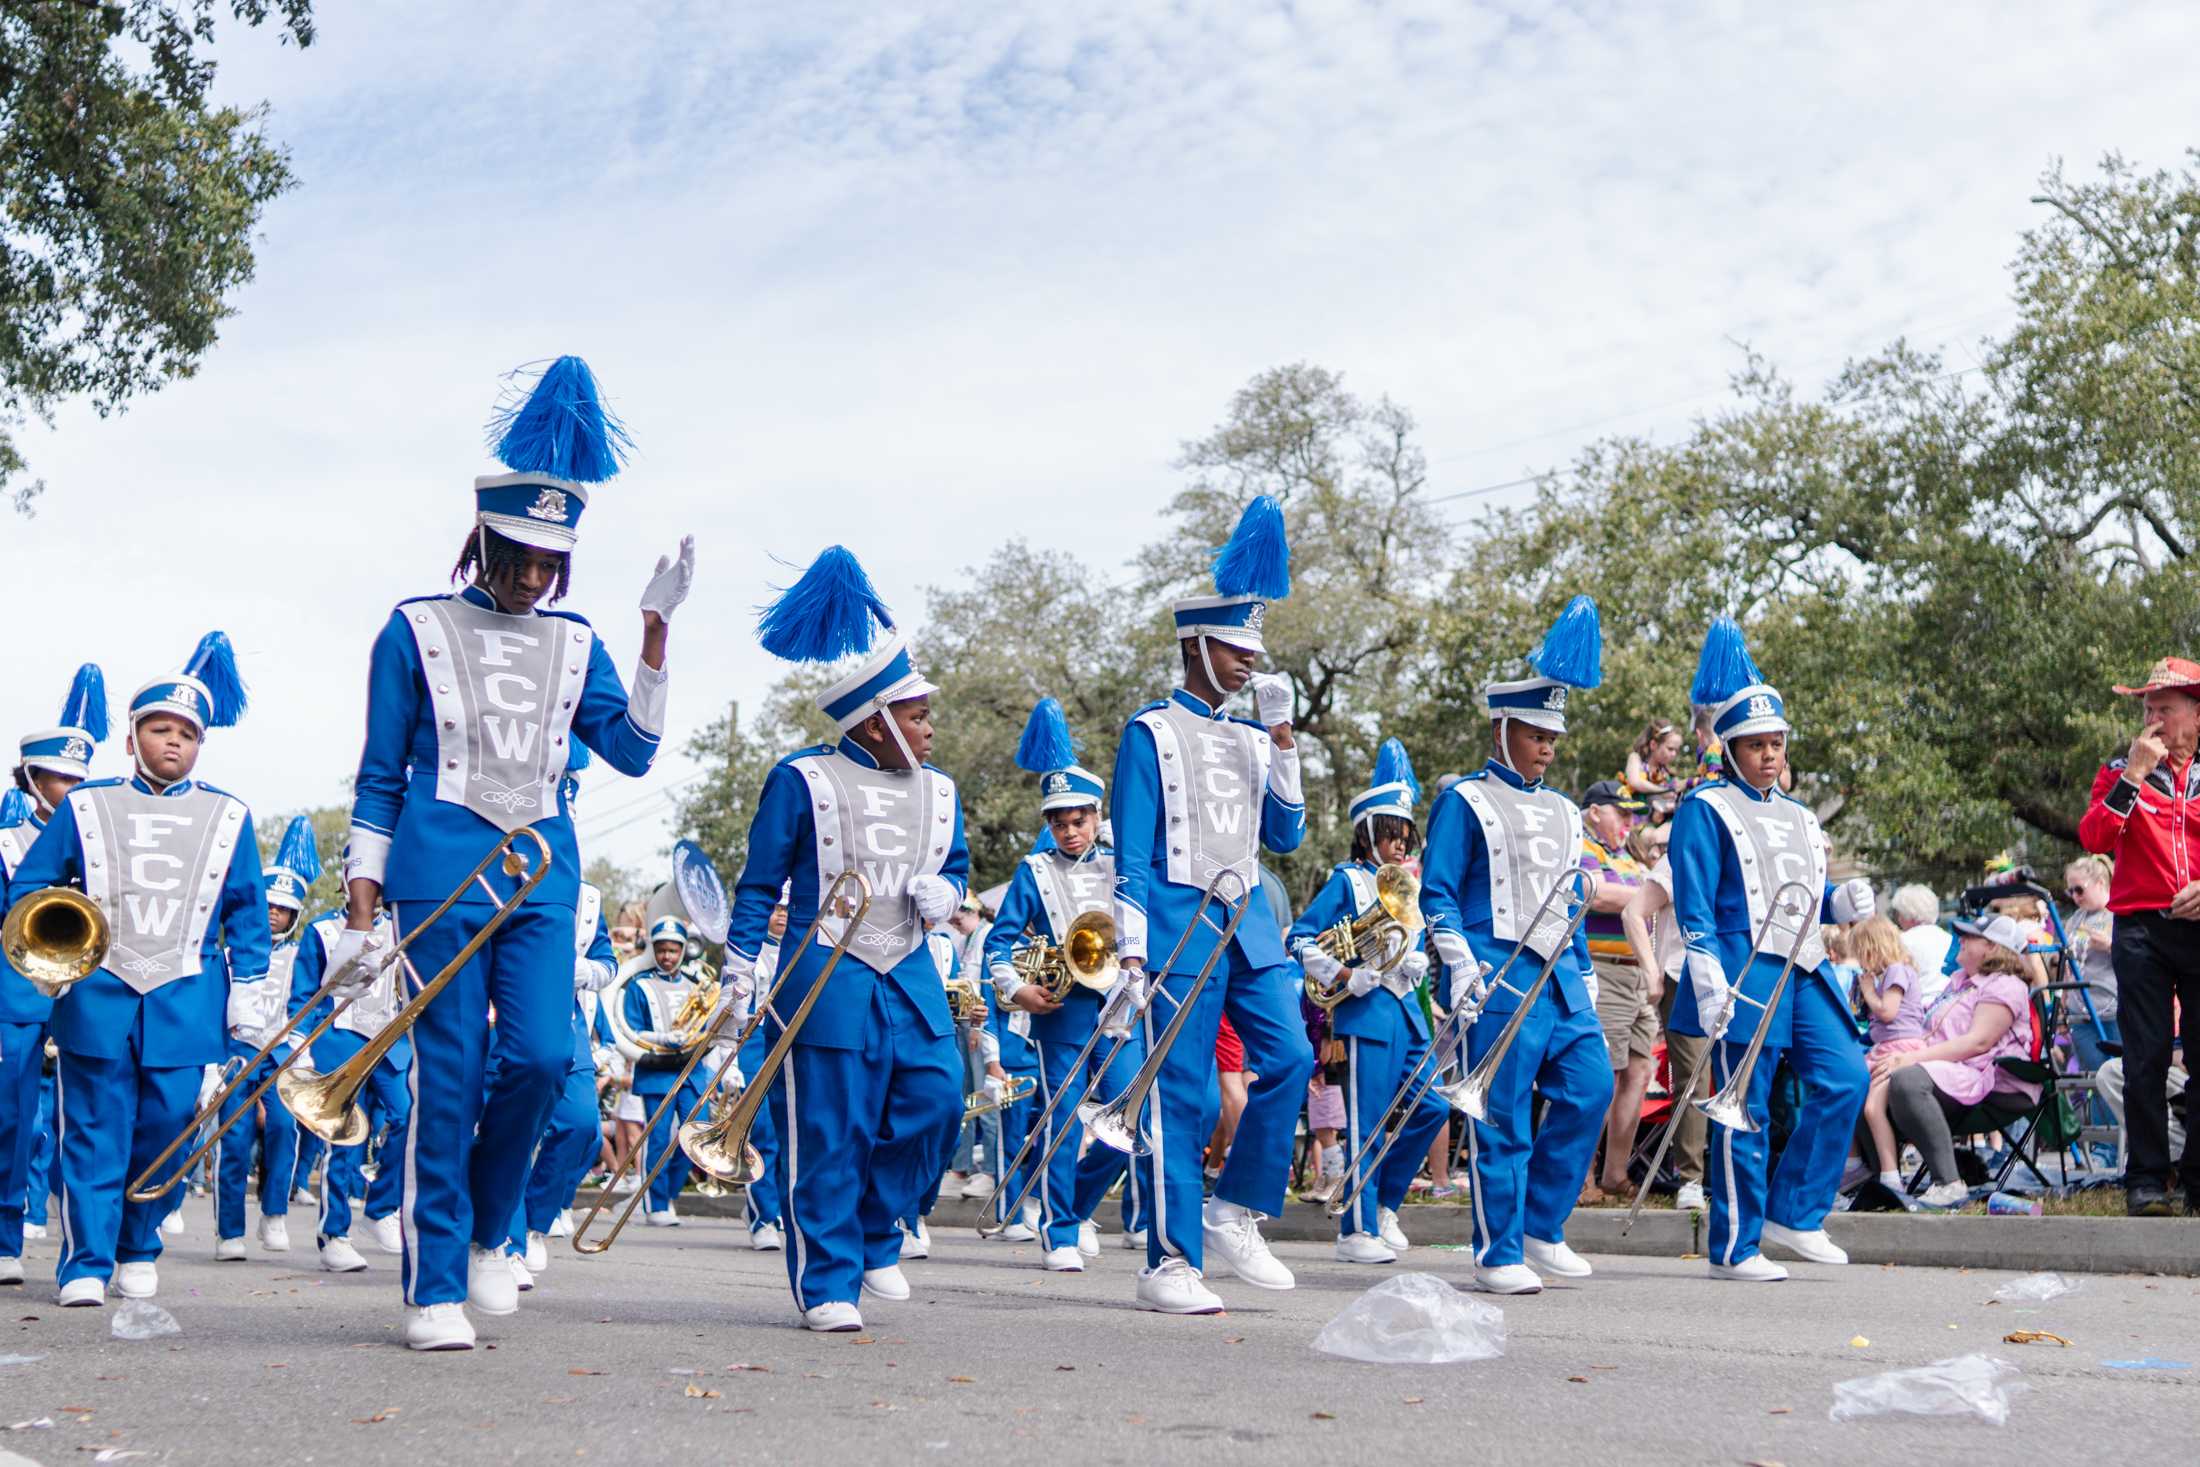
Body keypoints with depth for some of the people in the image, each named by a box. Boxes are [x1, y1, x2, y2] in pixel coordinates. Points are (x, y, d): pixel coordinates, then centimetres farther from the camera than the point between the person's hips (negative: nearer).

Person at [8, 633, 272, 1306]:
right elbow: (27, 887, 9)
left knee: (166, 1131, 3)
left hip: (187, 1000, 1)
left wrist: (249, 993, 5)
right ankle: (87, 1263, 4)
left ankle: (139, 1251, 21)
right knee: (94, 1132, -1)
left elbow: (248, 913, 11)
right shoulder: (85, 807, 8)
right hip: (97, 995, -1)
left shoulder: (229, 817, 10)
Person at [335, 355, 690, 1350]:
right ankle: (435, 1288, 5)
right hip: (441, 875, -3)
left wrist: (657, 630, -3)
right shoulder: (416, 630, 3)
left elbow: (632, 750, 2)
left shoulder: (574, 643, 12)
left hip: (542, 876, 3)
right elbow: (379, 780, 4)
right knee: (448, 1077, -4)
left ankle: (488, 1233, 17)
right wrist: (361, 912, -1)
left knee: (542, 1056, -9)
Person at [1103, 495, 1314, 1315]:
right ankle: (1170, 1263, 2)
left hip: (1249, 923, 6)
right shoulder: (1152, 734, -2)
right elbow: (1131, 857, -5)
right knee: (1180, 1090, -4)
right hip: (1180, 924, -6)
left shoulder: (1253, 739, 17)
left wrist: (1282, 742, 3)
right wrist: (1132, 953, -12)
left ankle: (1233, 1216, 9)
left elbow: (1284, 837, 11)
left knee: (1290, 1057, -7)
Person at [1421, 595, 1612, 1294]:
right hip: (1499, 978, -7)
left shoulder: (1563, 812, 19)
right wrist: (1462, 967, -16)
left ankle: (1542, 1229, 14)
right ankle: (1499, 1254, 5)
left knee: (1591, 1089, -1)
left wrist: (1585, 977, 19)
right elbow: (1437, 894, -7)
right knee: (1502, 1121, -4)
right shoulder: (1466, 802, -2)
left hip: (1562, 978, 7)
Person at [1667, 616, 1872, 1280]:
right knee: (1744, 1112, -3)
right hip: (1745, 974, -7)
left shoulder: (1798, 815, 19)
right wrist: (1711, 987, -17)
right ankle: (1736, 1246, 8)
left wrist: (1845, 902, 2)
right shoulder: (1705, 810, -4)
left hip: (1804, 971, 7)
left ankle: (1793, 1215, 8)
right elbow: (1694, 906, -10)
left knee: (1846, 1079, -5)